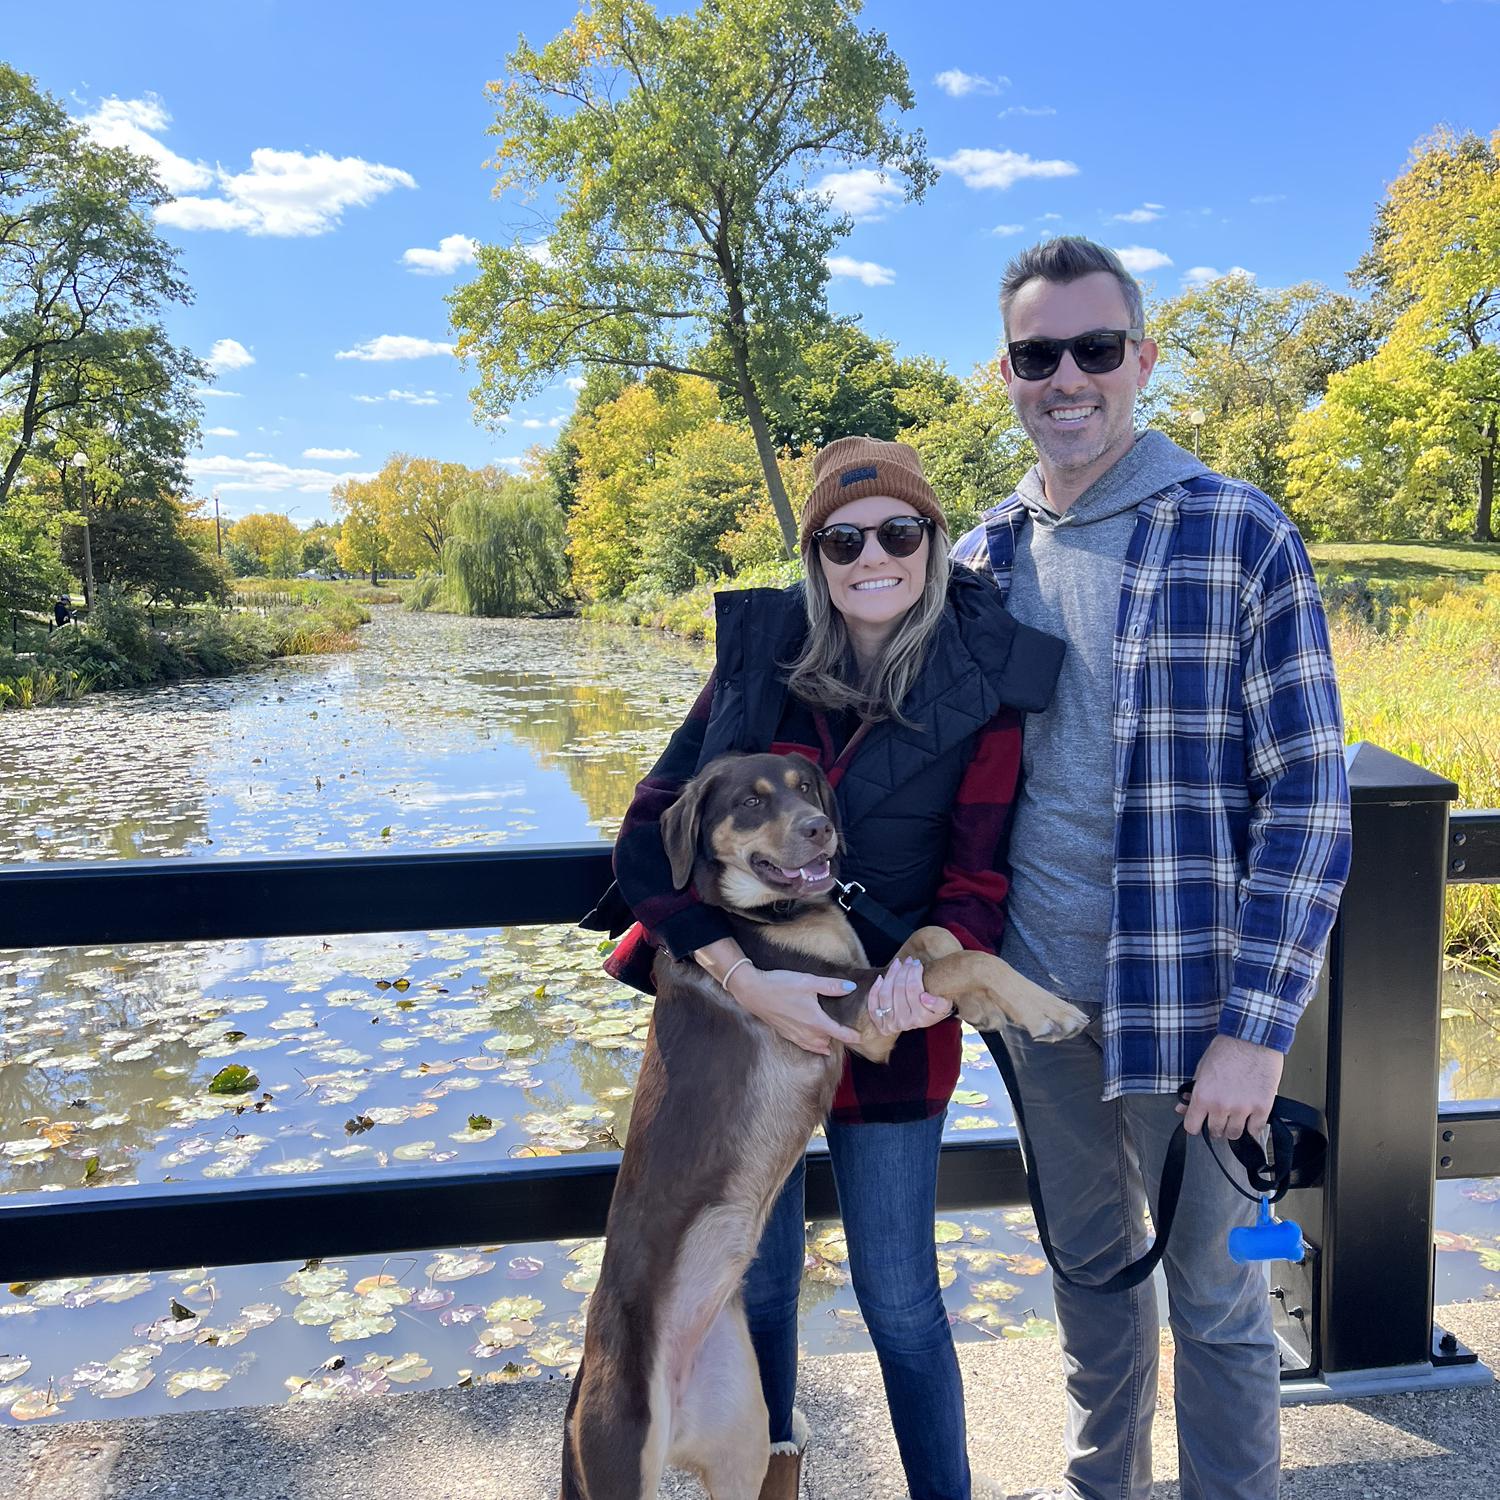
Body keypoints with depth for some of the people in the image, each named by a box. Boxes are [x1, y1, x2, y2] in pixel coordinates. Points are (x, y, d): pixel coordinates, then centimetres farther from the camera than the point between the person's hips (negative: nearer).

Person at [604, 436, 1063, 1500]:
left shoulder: (983, 682, -7)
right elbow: (650, 833, -8)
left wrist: (935, 960, -27)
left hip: (888, 1020, -2)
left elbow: (977, 870, -4)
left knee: (898, 1299, 9)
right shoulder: (760, 654, -4)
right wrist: (744, 977, -21)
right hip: (738, 1012, 2)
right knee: (758, 1276, 18)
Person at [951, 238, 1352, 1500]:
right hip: (1037, 989, 5)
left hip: (1186, 1002, -4)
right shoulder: (985, 554, 4)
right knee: (1086, 1257, 22)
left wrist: (1255, 1026, -16)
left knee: (1213, 1291, 11)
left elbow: (1309, 797, -11)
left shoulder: (1239, 536, -11)